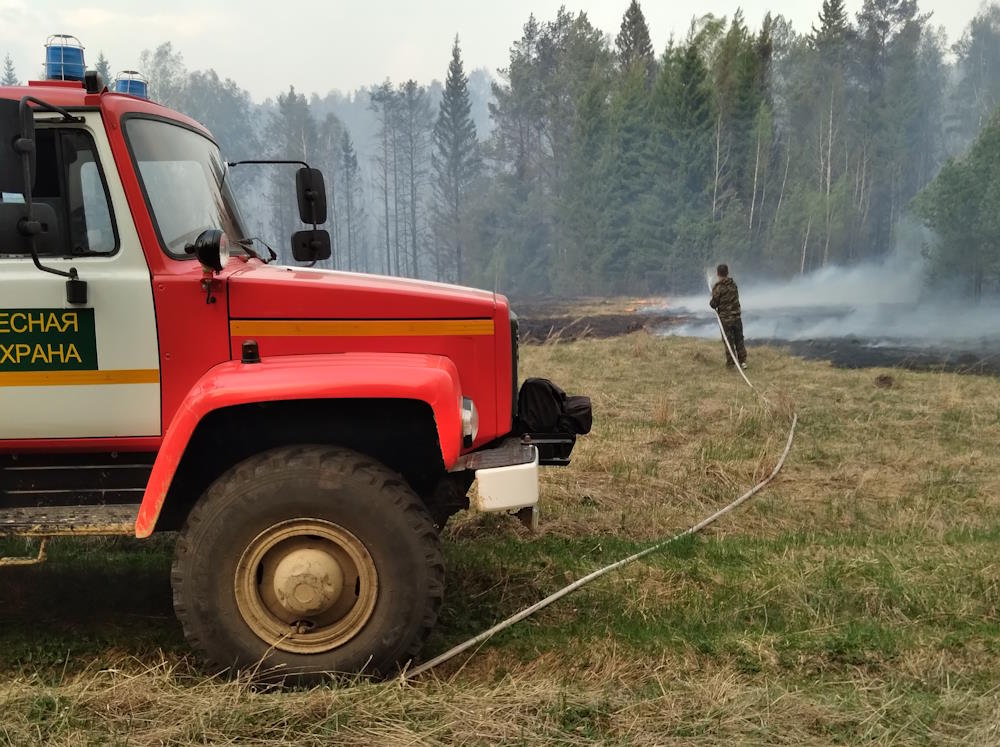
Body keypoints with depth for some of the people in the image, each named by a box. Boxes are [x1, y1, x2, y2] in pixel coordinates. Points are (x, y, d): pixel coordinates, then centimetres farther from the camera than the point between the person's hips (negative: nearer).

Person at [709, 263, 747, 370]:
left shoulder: (718, 287, -14)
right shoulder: (733, 284, 3)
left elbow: (714, 304, -13)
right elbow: (735, 298, 11)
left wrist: (711, 302, 11)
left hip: (725, 318, -4)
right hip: (737, 316, 4)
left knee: (728, 341, 5)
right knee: (739, 339, 14)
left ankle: (730, 363, 9)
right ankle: (743, 361, 14)